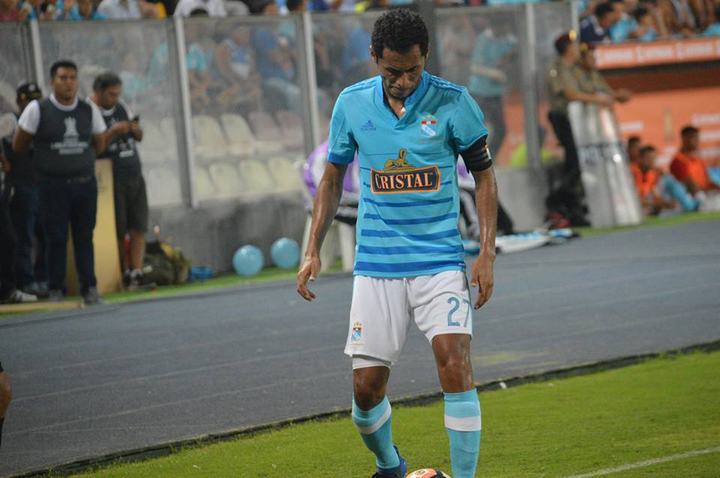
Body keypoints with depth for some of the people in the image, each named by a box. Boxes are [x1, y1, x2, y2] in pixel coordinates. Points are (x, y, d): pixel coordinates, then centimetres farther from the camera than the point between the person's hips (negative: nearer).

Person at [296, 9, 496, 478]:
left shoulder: (454, 102, -6)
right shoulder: (352, 103, 0)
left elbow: (484, 174, 3)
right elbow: (333, 178, 12)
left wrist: (487, 252, -4)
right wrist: (313, 252, 6)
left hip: (440, 261, -2)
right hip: (376, 265, 2)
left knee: (455, 365, -19)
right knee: (366, 387, 1)